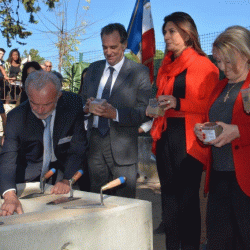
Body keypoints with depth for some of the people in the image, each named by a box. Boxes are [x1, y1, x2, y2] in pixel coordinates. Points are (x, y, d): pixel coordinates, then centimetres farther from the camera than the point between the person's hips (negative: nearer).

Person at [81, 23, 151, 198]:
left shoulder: (140, 73, -1)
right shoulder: (94, 69, 14)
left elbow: (143, 113, -8)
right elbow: (83, 99, 17)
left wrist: (115, 114, -24)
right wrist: (86, 107, -8)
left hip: (122, 148, -4)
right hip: (94, 144, 4)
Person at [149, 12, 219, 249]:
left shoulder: (202, 65, -3)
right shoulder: (166, 65, 19)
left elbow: (210, 104, -8)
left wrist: (178, 104, -16)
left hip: (187, 138, -7)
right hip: (165, 136, 7)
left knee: (188, 197, -5)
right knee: (168, 194, 8)